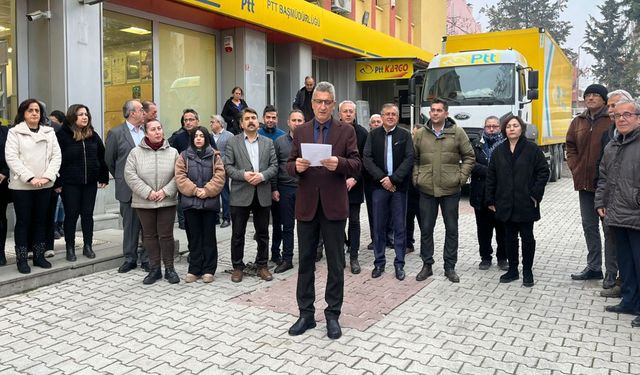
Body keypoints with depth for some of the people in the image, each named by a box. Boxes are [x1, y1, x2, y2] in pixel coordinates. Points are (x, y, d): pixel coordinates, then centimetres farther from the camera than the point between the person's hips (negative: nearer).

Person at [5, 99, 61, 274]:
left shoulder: (49, 132, 10)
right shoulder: (14, 132, 0)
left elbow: (56, 156, 4)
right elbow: (11, 158, -9)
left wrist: (47, 176, -11)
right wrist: (30, 178, -18)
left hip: (44, 185, 3)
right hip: (22, 185, -3)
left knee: (40, 220, 9)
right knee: (23, 221, 2)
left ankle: (39, 256, 19)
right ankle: (21, 259, 9)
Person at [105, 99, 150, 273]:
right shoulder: (116, 133, -2)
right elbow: (109, 160, 6)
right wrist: (120, 178, 13)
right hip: (128, 188, -2)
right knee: (130, 225, 8)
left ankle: (147, 259, 16)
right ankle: (130, 259, 20)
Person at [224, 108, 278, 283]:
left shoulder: (268, 142, 10)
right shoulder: (232, 142, 4)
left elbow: (274, 165, 4)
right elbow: (227, 167, -2)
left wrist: (262, 175, -13)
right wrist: (244, 175, -17)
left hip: (263, 194, 2)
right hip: (240, 194, -2)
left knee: (263, 233, 9)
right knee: (238, 234, 5)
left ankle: (262, 265, 22)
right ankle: (237, 267, 17)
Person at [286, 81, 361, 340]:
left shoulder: (346, 131, 2)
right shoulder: (300, 132, 9)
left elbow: (356, 164, -4)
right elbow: (289, 165, 7)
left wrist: (339, 163, -24)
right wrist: (296, 166, -16)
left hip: (334, 205, -2)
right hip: (306, 205, 2)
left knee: (335, 263, 5)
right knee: (305, 261, 9)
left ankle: (333, 315, 18)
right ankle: (306, 313, 21)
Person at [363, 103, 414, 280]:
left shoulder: (405, 135, 4)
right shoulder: (373, 135, 6)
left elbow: (409, 159, -5)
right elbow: (367, 158, -2)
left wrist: (393, 179, -15)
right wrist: (382, 178, -13)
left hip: (399, 187, -1)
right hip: (379, 186, 1)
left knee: (400, 227, 5)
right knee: (379, 226, 6)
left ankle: (399, 264, 14)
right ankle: (379, 262, 17)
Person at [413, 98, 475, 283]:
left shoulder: (457, 132, 0)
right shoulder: (420, 134, 4)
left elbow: (469, 157, 4)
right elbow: (414, 159, 10)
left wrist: (462, 177, -4)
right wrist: (416, 178, 0)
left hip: (450, 189, -1)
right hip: (426, 189, 1)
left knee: (451, 229, 7)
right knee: (426, 228, 7)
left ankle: (450, 267, 20)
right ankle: (427, 265, 21)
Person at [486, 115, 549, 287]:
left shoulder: (532, 149, -2)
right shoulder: (498, 151, 7)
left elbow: (543, 171, -3)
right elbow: (491, 177, 8)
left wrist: (536, 193, -10)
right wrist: (490, 200, 5)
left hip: (526, 203, -3)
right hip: (506, 203, 3)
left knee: (527, 237, 5)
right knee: (510, 237, 10)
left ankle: (527, 271, 18)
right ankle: (513, 269, 22)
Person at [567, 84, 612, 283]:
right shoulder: (578, 122, 10)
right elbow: (571, 147, 17)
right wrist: (575, 168, 5)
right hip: (584, 183, 6)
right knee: (589, 225, 13)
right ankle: (594, 267, 25)